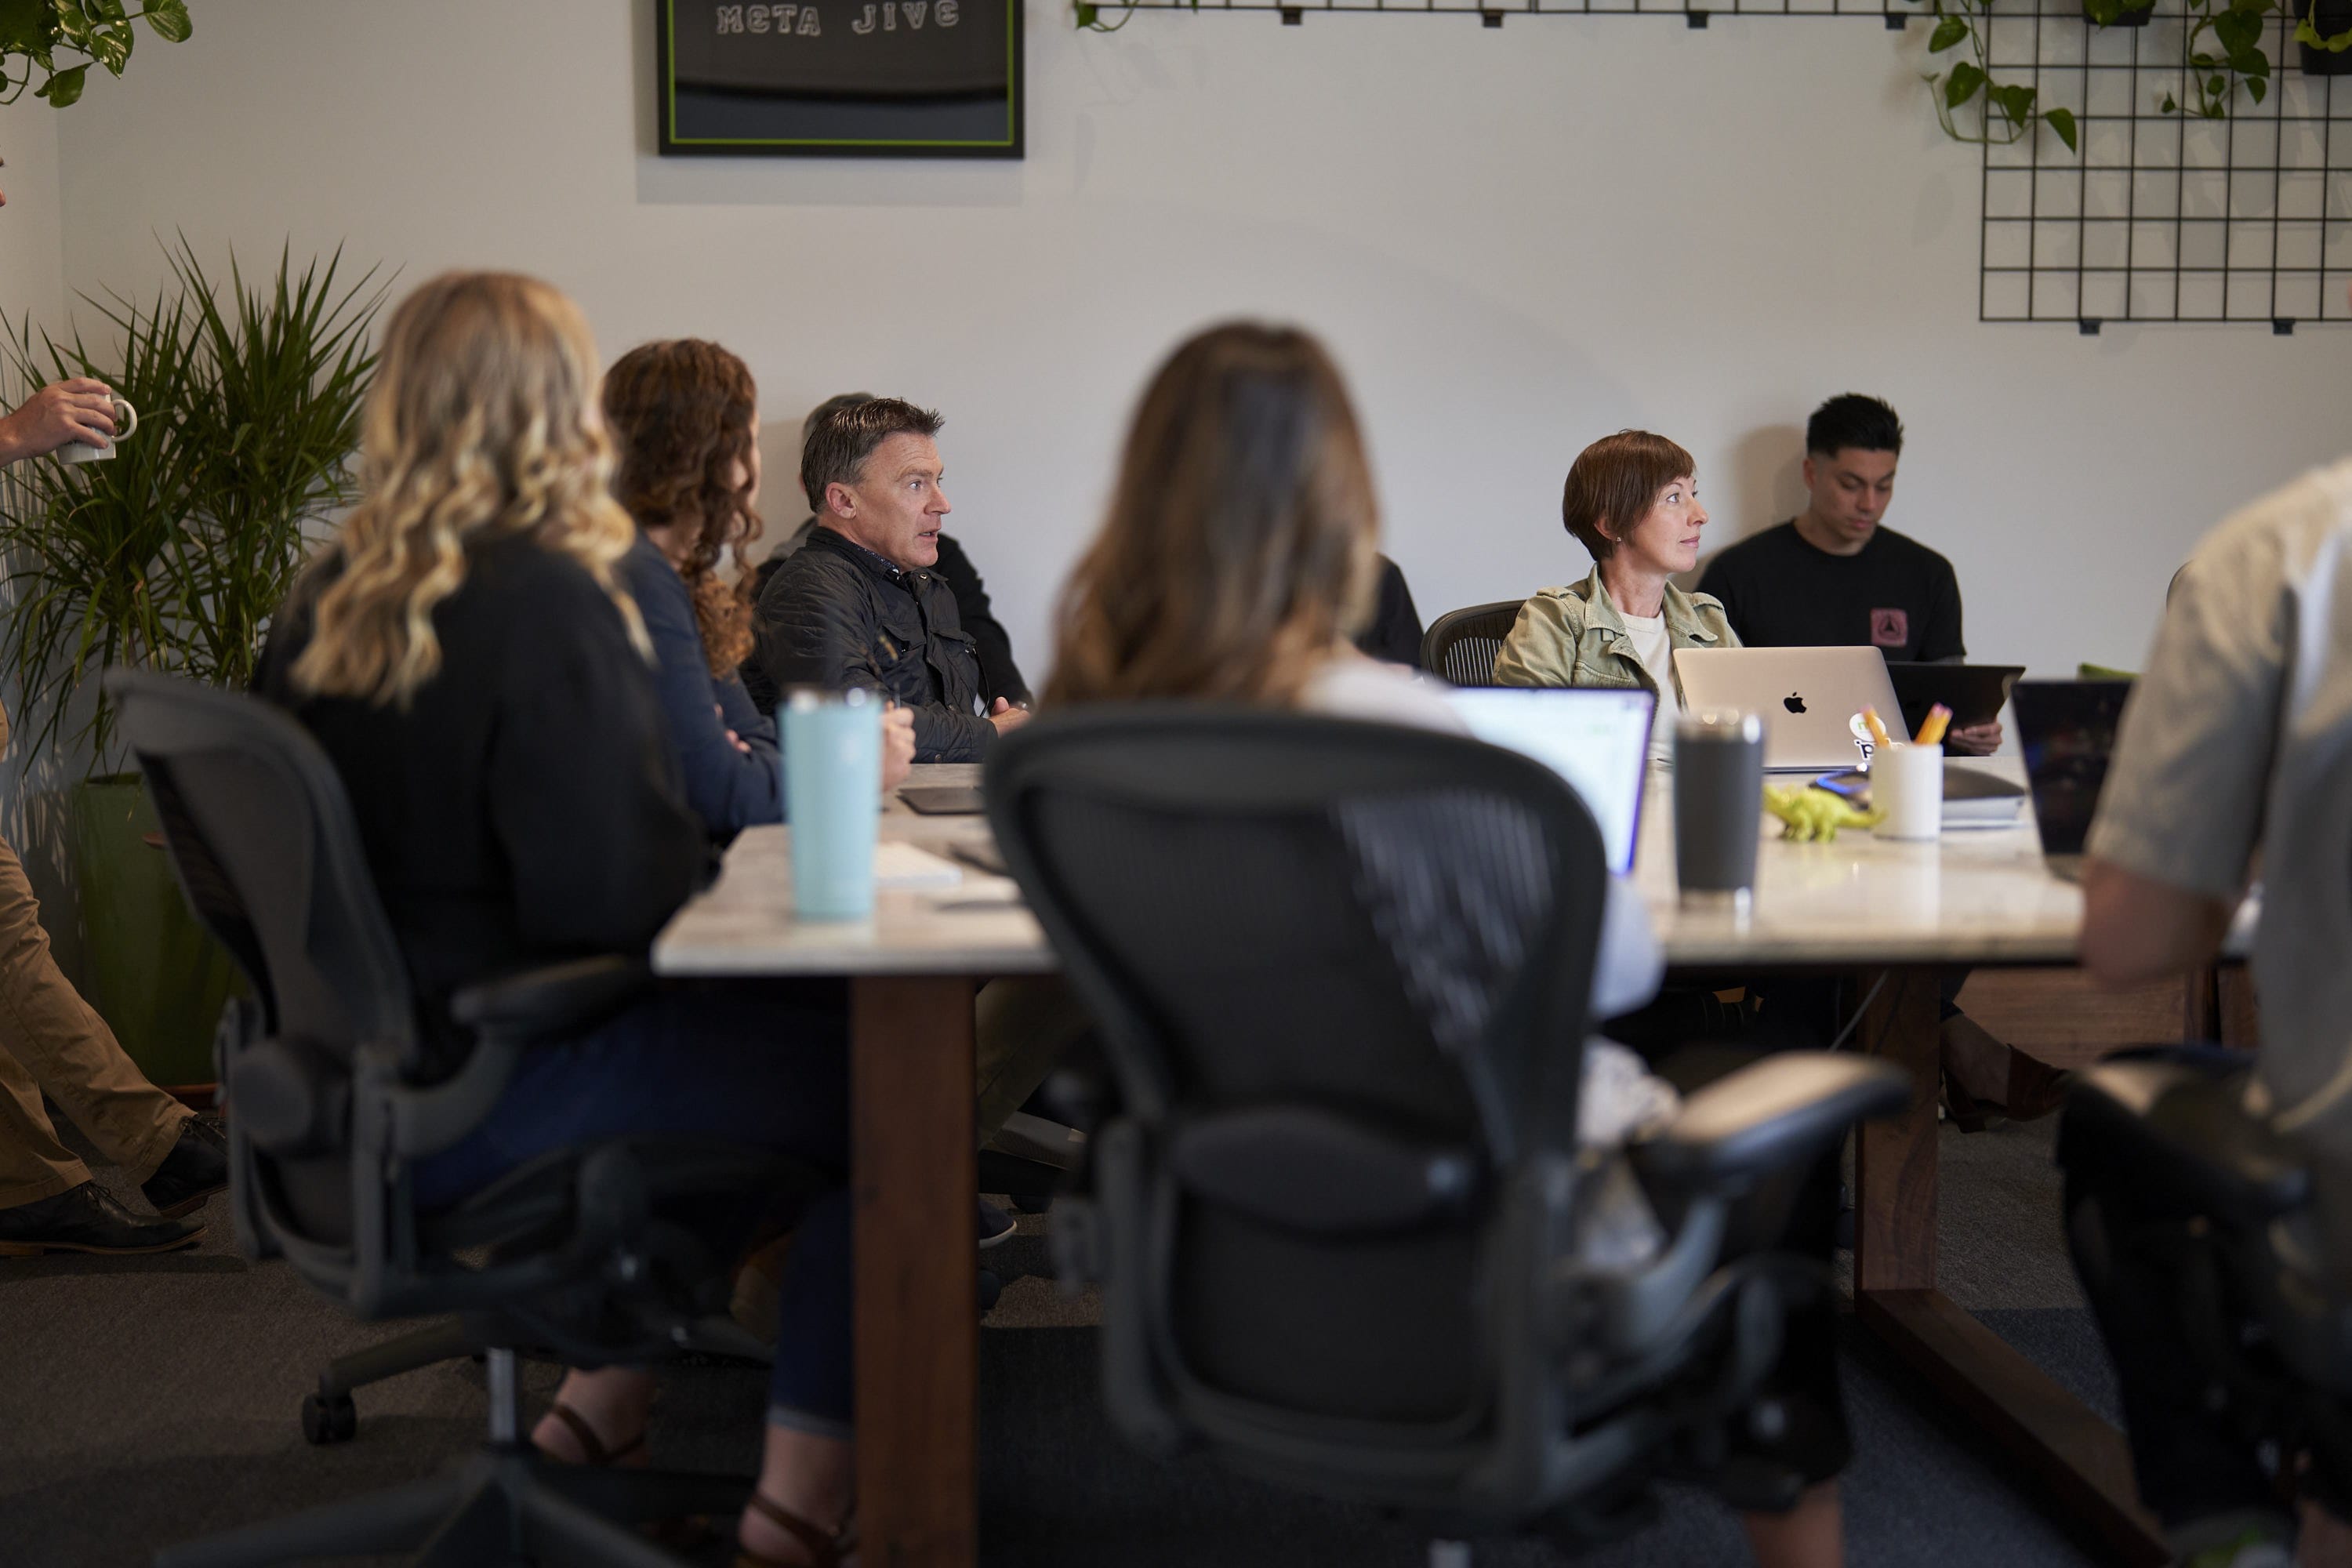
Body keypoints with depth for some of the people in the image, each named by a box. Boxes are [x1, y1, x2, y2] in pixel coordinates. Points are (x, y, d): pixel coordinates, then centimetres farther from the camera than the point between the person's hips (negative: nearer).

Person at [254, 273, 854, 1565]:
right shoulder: (546, 603, -19)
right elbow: (614, 892, -23)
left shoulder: (325, 602, 5)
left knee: (743, 1031, 22)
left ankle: (606, 1386, 26)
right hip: (495, 1102, -9)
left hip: (368, 1083, 9)